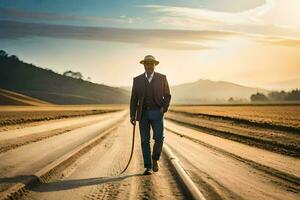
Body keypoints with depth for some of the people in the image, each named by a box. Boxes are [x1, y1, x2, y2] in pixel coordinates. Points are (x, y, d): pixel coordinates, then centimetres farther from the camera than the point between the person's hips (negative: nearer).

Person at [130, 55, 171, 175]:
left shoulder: (162, 78, 2)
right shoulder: (137, 80, 4)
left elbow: (167, 96, 5)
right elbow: (134, 99, 5)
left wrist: (164, 108, -12)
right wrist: (132, 115, -2)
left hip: (157, 113, -1)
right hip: (143, 114, 1)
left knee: (159, 138, -12)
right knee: (145, 141, -1)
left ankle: (155, 159, 15)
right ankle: (148, 167, 7)